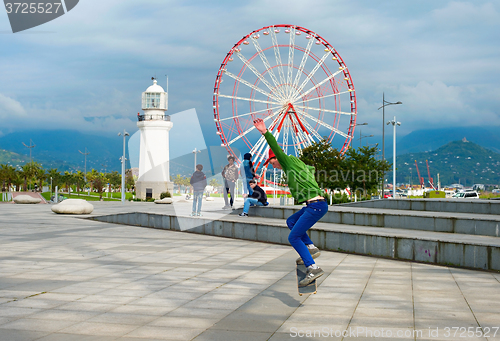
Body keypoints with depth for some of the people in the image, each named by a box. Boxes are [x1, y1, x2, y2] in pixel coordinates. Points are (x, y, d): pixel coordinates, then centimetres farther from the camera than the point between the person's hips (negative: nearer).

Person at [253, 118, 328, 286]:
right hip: (316, 205, 10)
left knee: (293, 237, -6)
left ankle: (313, 268, -11)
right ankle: (310, 247, 14)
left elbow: (277, 149, -17)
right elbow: (311, 169, 44)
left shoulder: (290, 161, -2)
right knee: (291, 221, 26)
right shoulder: (301, 165, 22)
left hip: (315, 205, -10)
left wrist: (265, 133, -26)